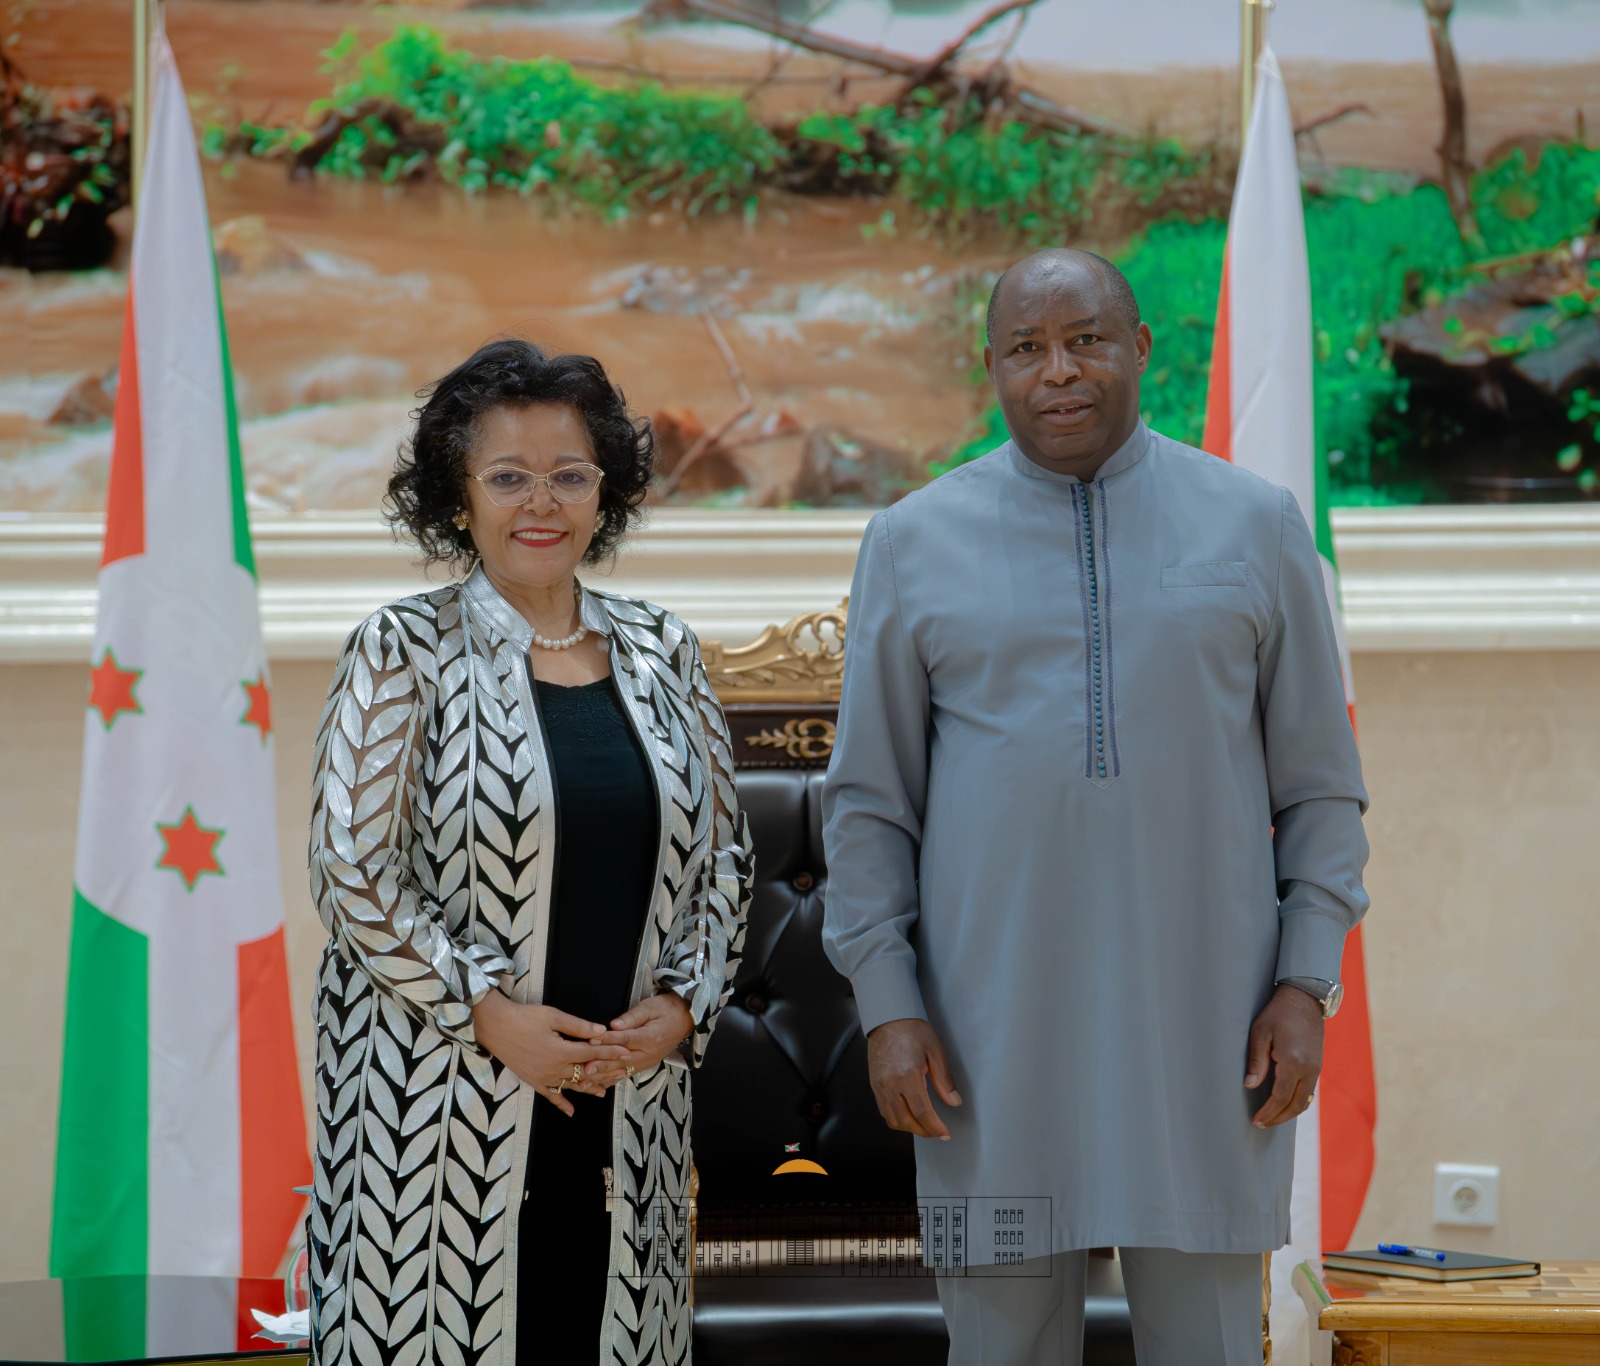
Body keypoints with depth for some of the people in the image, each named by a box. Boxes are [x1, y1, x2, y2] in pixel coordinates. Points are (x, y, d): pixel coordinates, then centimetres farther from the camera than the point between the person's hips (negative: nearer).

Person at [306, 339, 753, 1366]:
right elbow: (353, 873, -7)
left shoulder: (661, 654, 10)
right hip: (444, 1091, -4)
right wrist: (492, 1014, -13)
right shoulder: (404, 653, -2)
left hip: (630, 1085, 4)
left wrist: (681, 1002, -2)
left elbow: (723, 856, 14)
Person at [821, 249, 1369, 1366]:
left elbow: (1320, 782, 6)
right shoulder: (915, 542, 4)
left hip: (1204, 1022, 0)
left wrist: (1306, 984, -2)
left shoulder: (1256, 524, 4)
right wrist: (886, 1006, -2)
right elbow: (870, 799, 5)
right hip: (995, 1029, 0)